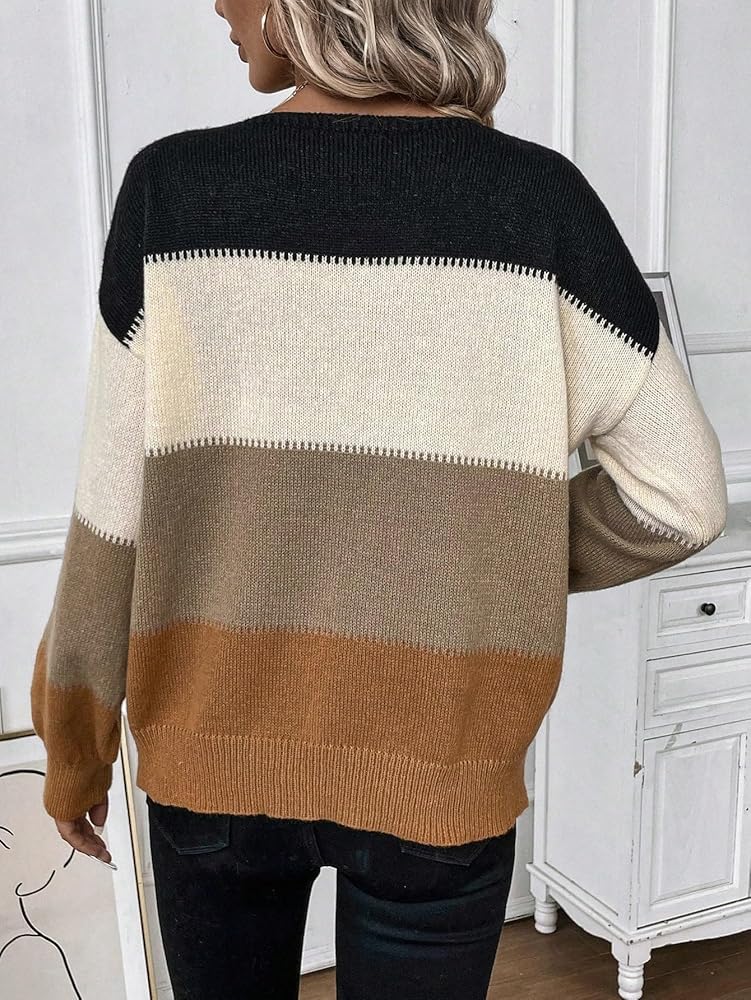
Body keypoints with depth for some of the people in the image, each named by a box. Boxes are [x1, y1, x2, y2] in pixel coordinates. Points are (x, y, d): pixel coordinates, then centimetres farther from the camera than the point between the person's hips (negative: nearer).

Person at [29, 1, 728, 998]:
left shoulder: (173, 186, -10)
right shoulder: (535, 195, -10)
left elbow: (118, 508, -7)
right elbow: (682, 493, -7)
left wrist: (74, 736, 7)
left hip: (218, 745, 1)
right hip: (435, 768, 0)